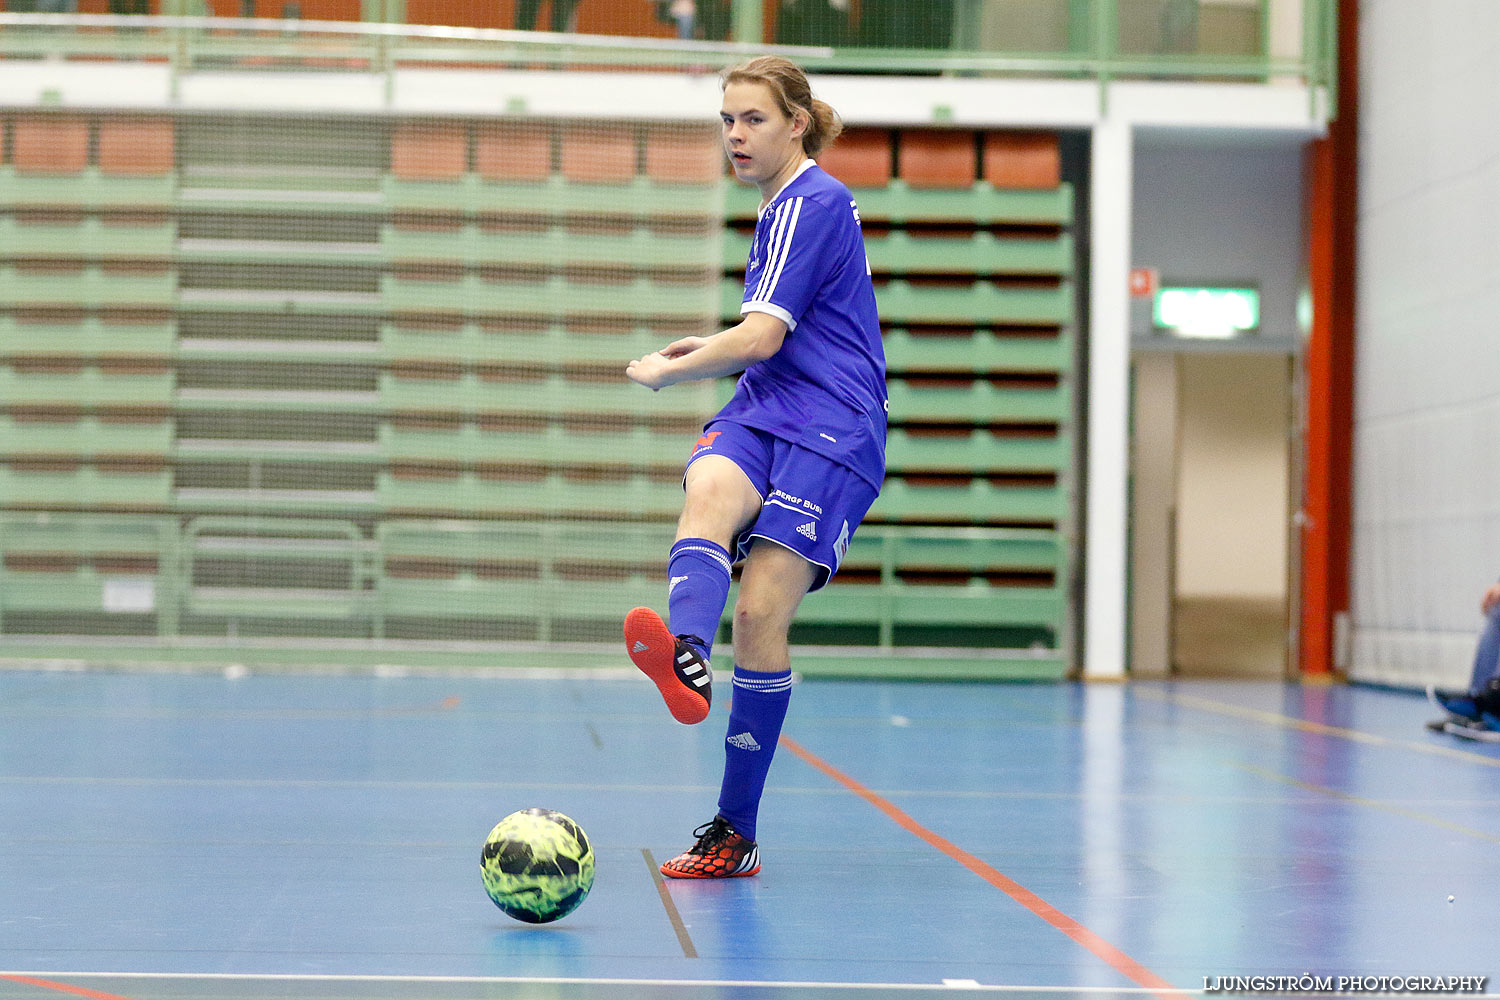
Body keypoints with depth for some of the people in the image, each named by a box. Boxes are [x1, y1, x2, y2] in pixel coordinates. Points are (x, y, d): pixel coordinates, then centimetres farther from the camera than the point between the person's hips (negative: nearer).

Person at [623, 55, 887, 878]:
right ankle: (687, 660, -62)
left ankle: (735, 833, -7)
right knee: (709, 488, -30)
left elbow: (761, 339, -13)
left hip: (830, 432, -8)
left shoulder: (808, 204, -6)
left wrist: (667, 371, 1)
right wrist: (713, 348, 27)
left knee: (760, 612, -16)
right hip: (762, 415, 8)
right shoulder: (788, 206, 24)